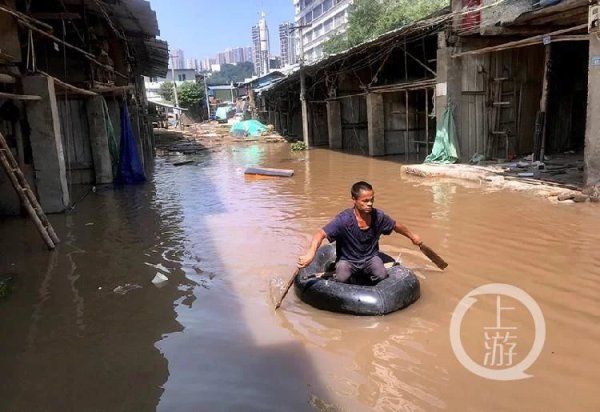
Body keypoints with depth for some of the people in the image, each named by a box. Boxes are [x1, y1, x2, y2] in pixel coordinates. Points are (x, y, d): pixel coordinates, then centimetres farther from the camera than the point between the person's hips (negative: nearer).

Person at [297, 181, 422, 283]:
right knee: (341, 279, -30)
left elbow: (396, 226, 10)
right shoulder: (344, 220, -25)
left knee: (382, 276, -25)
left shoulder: (378, 216, -11)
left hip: (371, 257, 3)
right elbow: (321, 234, -34)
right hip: (347, 259, -3)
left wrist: (412, 236, 24)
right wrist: (311, 253, -52)